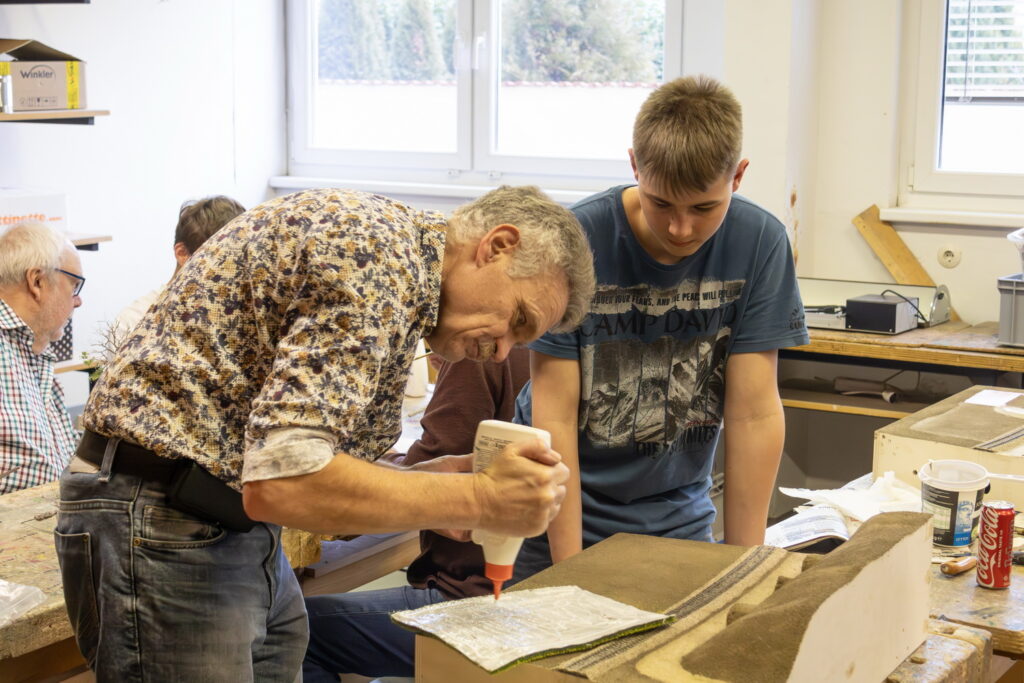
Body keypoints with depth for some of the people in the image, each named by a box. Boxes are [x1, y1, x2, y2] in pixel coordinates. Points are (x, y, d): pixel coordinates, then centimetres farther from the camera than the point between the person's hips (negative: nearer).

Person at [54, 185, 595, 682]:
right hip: (163, 528, -10)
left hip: (239, 532, 10)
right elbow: (279, 481, -28)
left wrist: (437, 483, -1)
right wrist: (479, 500, -20)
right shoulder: (384, 252, -18)